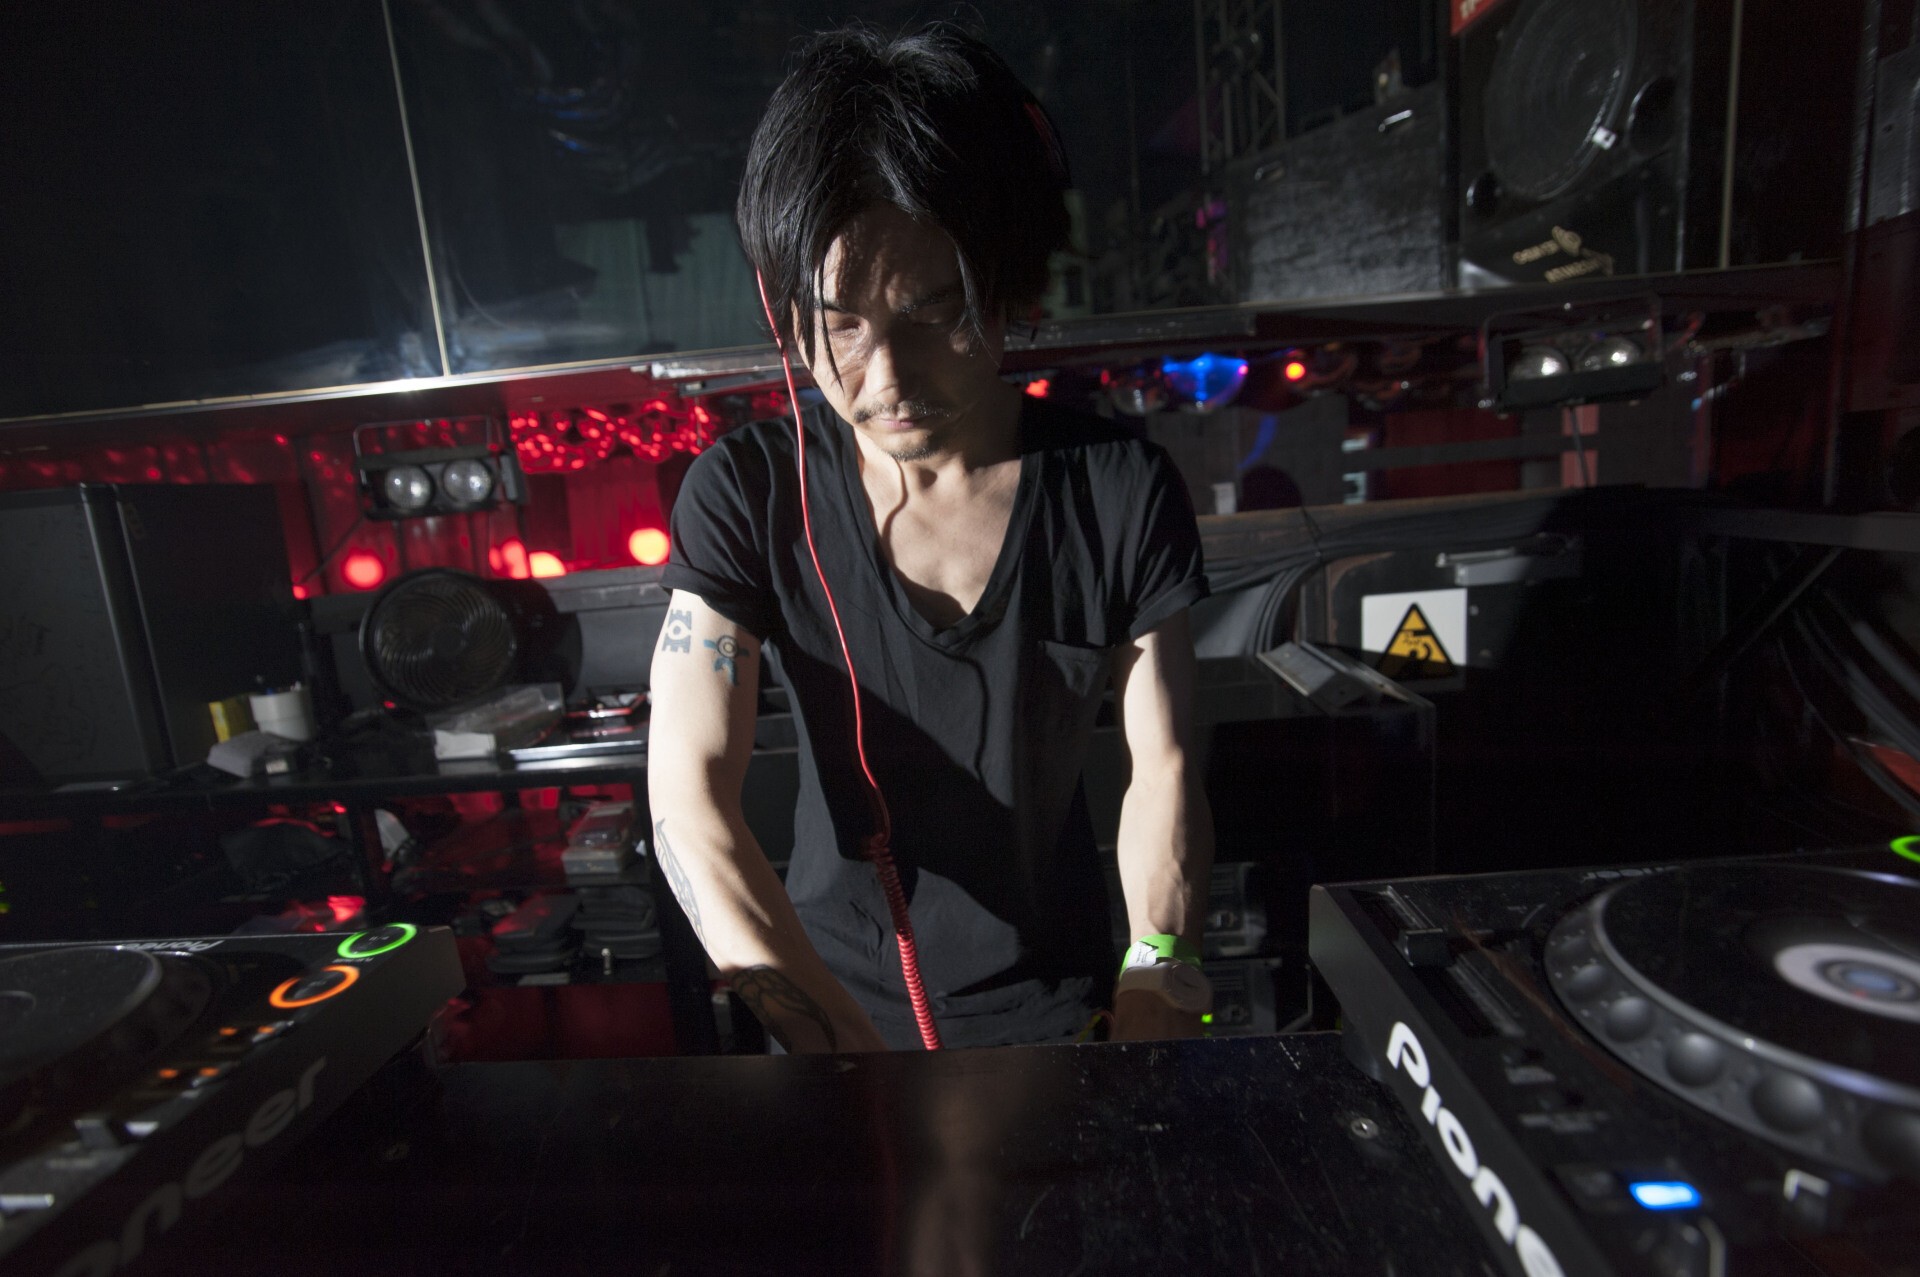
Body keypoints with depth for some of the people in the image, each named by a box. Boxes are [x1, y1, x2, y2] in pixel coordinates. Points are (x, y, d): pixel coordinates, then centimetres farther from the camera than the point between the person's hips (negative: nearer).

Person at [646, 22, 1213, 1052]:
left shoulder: (1122, 493, -17)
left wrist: (1158, 969, -27)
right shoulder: (746, 494, -19)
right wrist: (844, 1045, -34)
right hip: (825, 993, 0)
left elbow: (1161, 769, -11)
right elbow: (689, 802, -24)